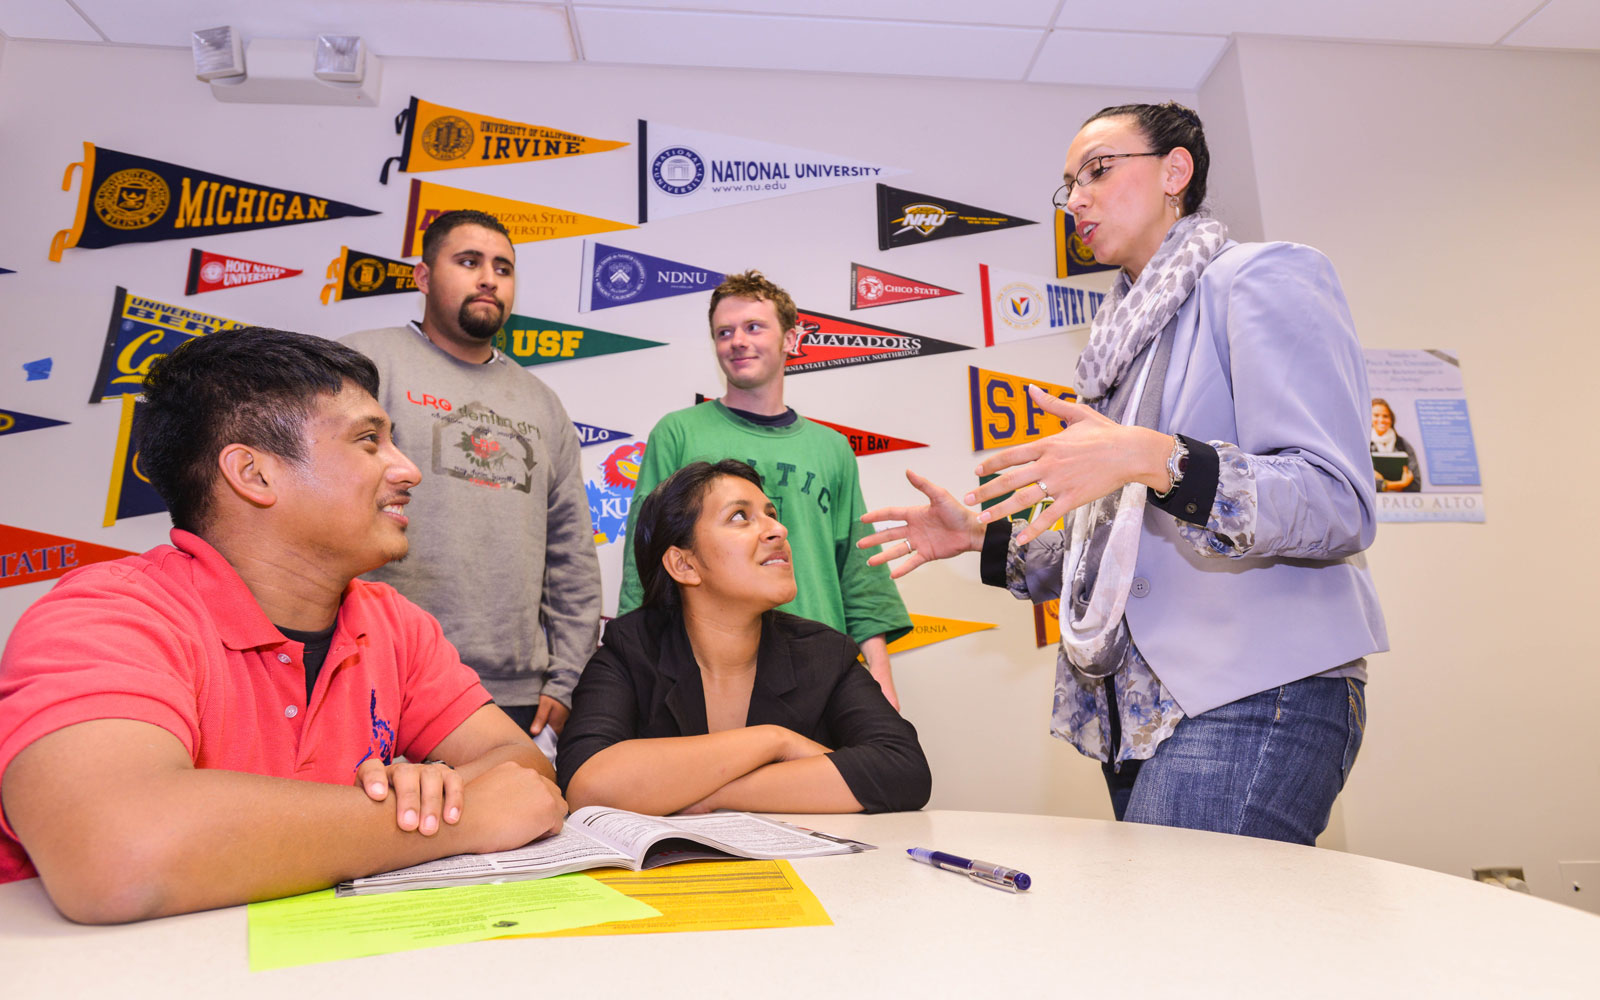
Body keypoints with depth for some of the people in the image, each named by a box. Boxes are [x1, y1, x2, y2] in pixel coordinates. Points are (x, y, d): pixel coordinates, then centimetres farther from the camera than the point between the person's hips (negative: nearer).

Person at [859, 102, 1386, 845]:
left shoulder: (1262, 281, 0)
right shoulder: (1132, 333, 23)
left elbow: (1340, 505, -14)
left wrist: (1155, 459, -27)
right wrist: (985, 538, 15)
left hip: (1252, 699, -7)